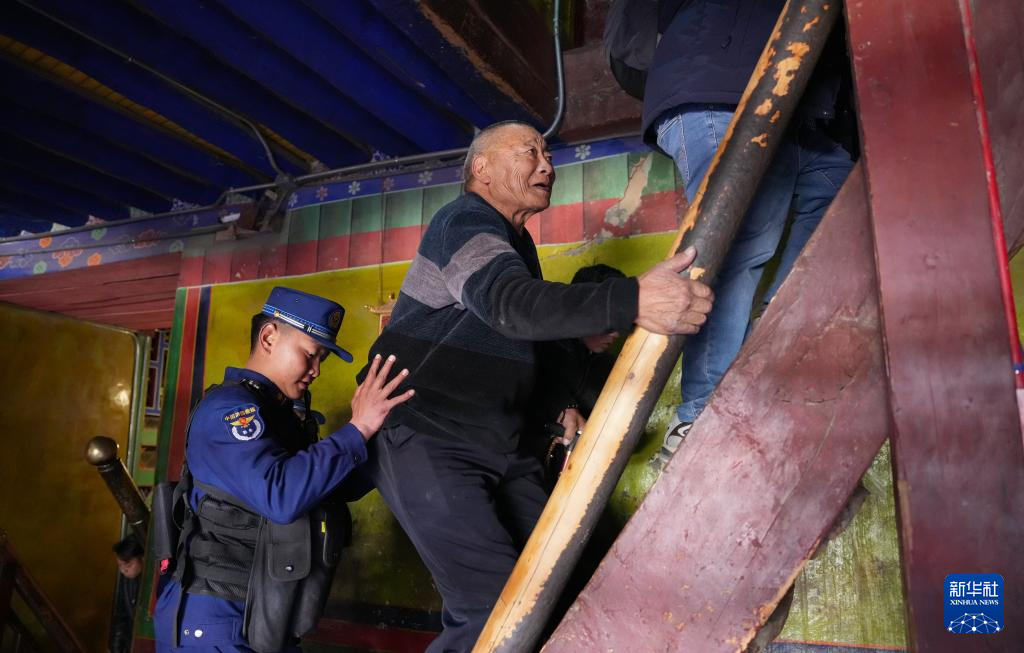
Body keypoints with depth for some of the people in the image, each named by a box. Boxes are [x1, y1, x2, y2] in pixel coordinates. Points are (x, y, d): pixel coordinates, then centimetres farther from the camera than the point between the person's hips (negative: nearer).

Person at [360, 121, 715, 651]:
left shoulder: (517, 242, 18)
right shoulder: (465, 221, -11)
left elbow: (536, 330, 24)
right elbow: (511, 305, -32)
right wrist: (632, 300, -45)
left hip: (496, 448, 9)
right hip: (426, 441, -8)